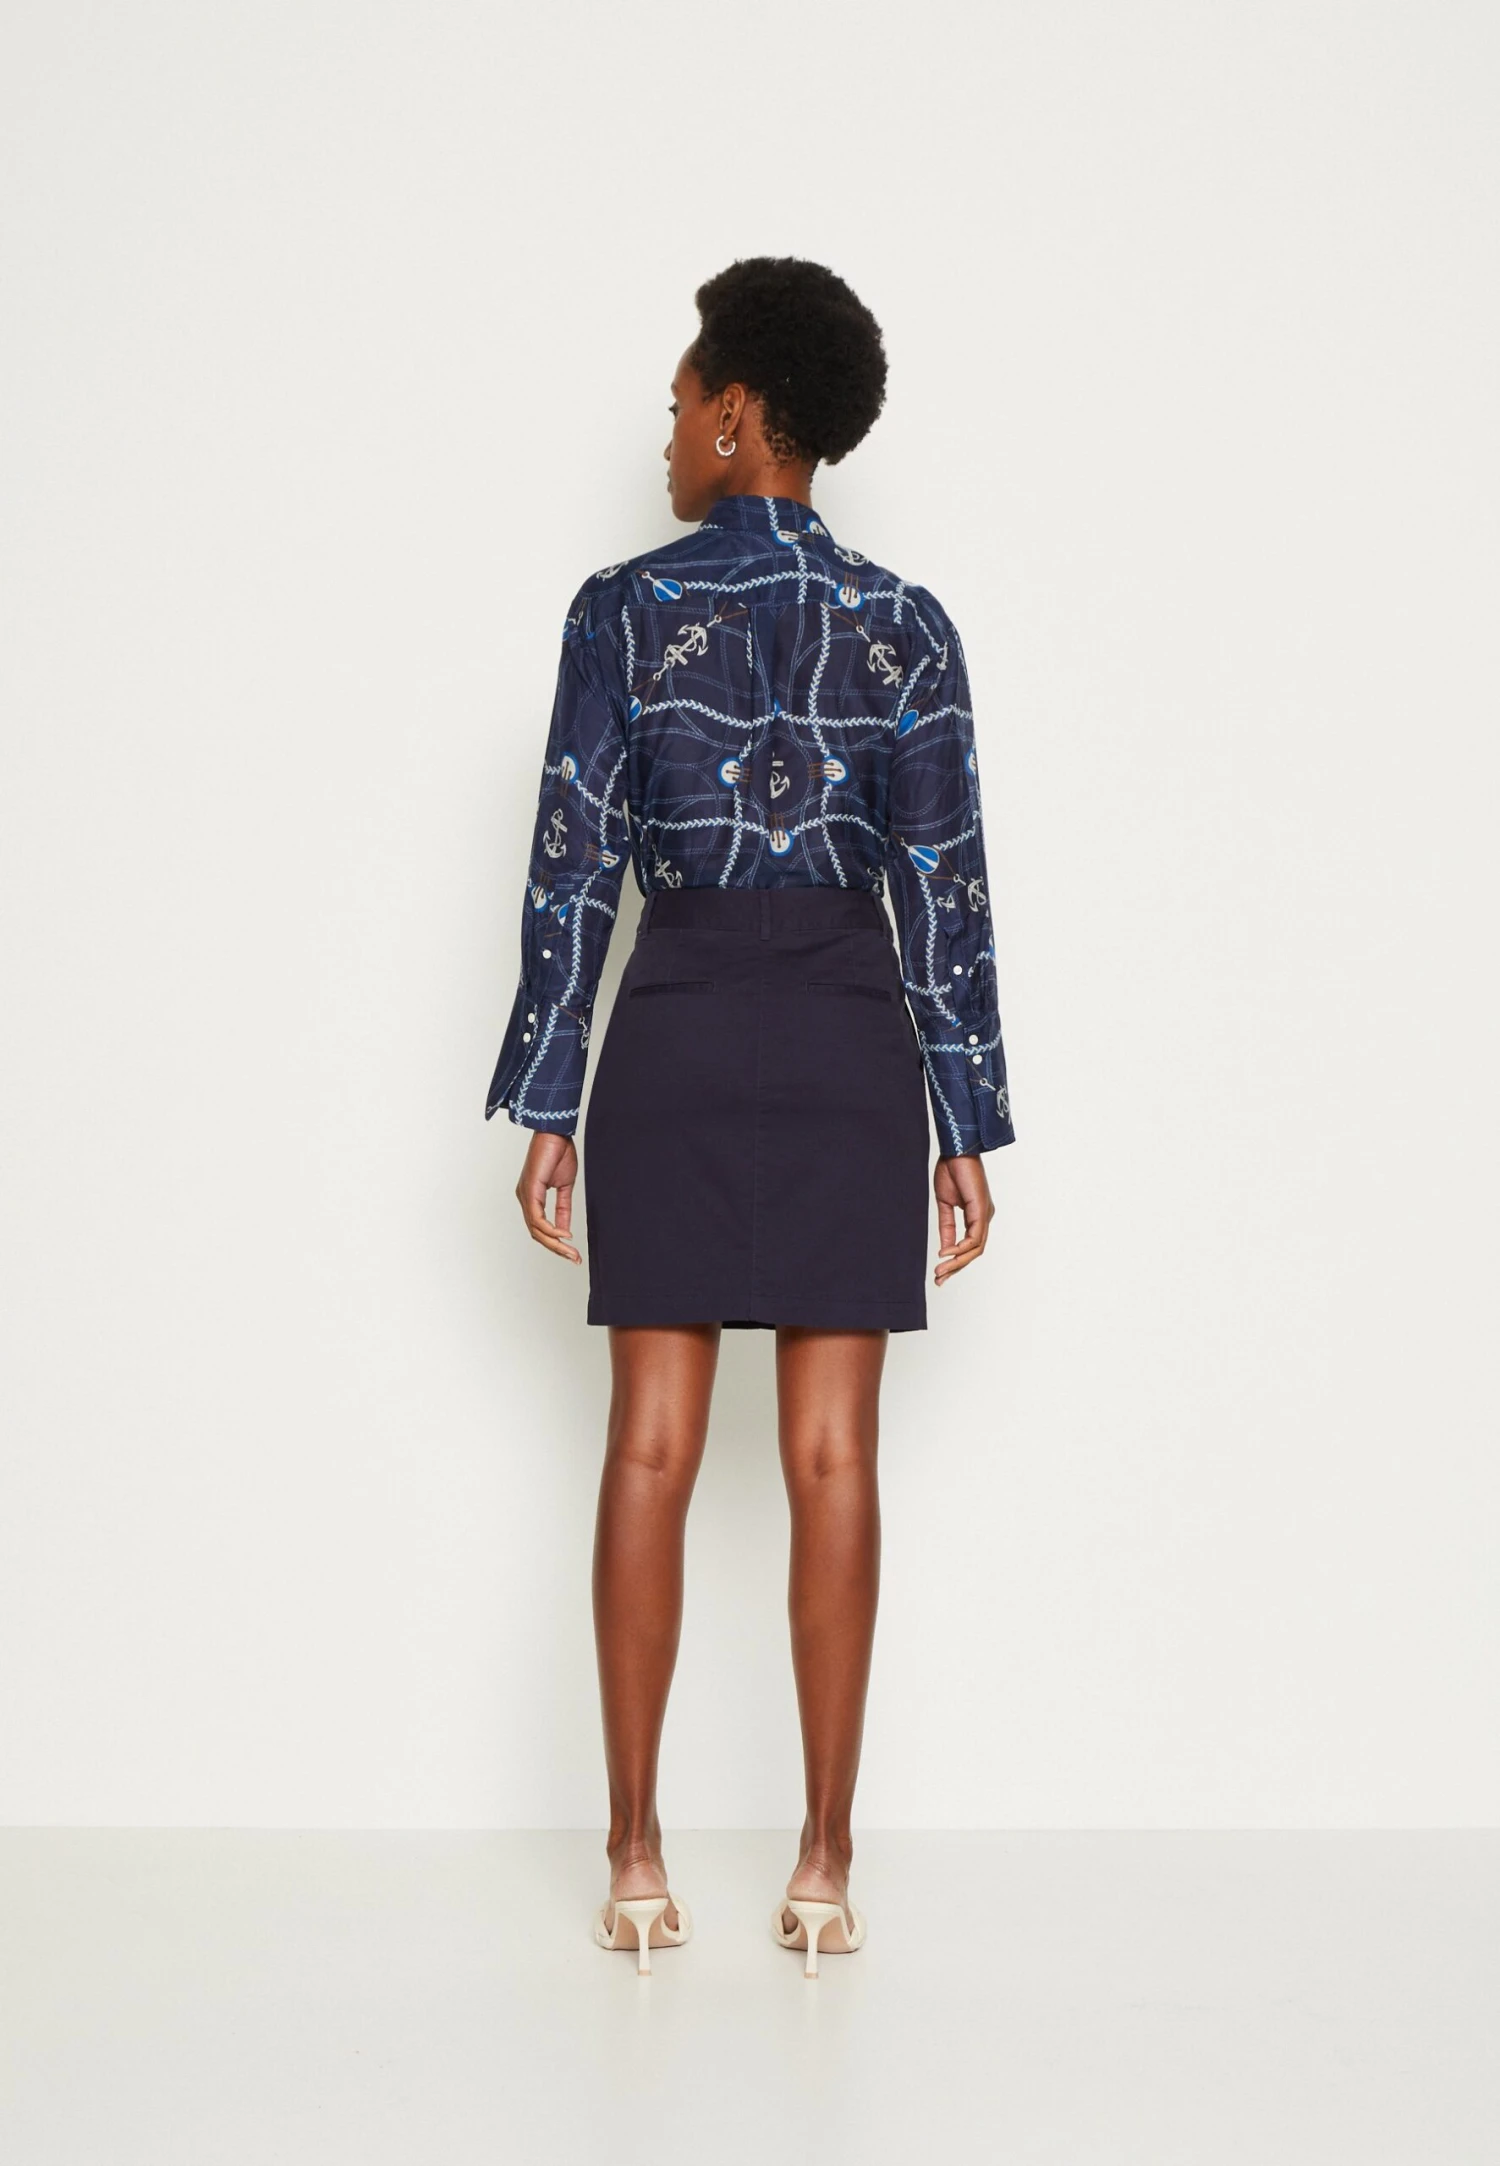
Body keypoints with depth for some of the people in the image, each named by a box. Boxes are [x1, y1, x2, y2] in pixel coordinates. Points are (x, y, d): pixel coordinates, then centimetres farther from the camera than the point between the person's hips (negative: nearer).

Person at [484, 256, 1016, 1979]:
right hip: (850, 1042, 1)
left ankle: (636, 1855, 6)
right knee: (832, 1460, 2)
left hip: (677, 1030, 0)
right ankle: (825, 1864, 4)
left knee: (652, 1448, 4)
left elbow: (571, 867, -4)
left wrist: (545, 1106, 1)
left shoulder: (622, 611, -3)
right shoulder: (902, 628, 0)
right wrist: (965, 1125, 3)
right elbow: (943, 888, -2)